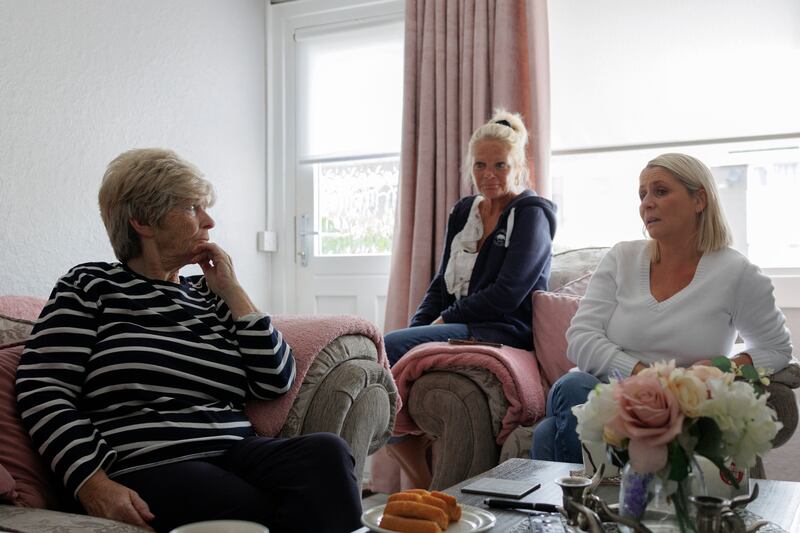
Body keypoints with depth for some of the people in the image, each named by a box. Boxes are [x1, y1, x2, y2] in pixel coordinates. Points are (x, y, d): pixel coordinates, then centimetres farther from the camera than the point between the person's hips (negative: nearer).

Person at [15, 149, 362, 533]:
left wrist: (231, 292, 8)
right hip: (148, 469, -4)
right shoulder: (91, 286, 9)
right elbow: (42, 391, -2)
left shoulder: (208, 296, 19)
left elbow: (275, 382, 10)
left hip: (233, 454, 5)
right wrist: (94, 485, -15)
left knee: (325, 451, -25)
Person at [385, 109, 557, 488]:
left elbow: (507, 294, -13)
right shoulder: (462, 212, 19)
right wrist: (416, 328, 1)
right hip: (454, 326, 7)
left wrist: (443, 321, -12)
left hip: (503, 331, -7)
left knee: (389, 347, -26)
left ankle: (424, 481, -16)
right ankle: (421, 482, -14)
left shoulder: (532, 216, -2)